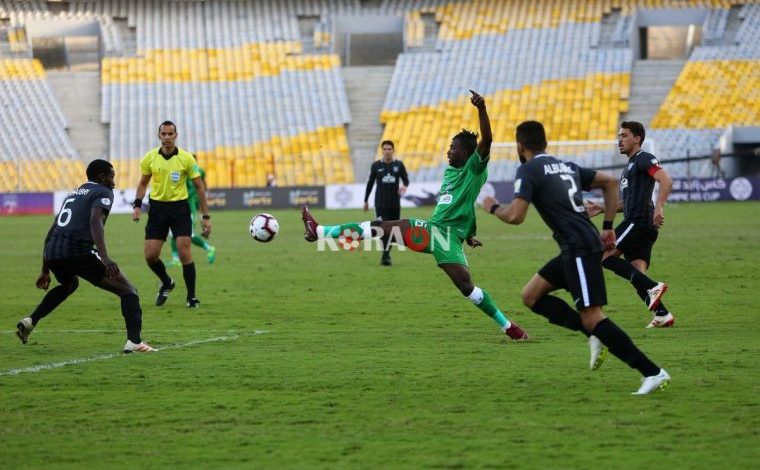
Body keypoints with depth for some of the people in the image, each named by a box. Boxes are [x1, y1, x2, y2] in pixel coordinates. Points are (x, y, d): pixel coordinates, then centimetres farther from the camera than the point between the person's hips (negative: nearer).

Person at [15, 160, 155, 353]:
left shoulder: (73, 193, 30)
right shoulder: (103, 193, 7)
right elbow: (95, 221, -14)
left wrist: (45, 270, 38)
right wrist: (105, 258, -25)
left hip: (52, 252, 7)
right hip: (77, 251, -7)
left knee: (69, 284, 41)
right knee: (128, 291, 0)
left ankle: (30, 321, 27)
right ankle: (134, 341, -19)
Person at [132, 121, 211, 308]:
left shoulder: (186, 158, -7)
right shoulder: (150, 158, 1)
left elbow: (199, 187, -1)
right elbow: (143, 183, 15)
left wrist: (206, 217, -3)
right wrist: (137, 206, 0)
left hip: (179, 207, -3)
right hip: (157, 207, 3)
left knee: (184, 252, -13)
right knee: (150, 255, -3)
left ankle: (192, 297, 0)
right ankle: (166, 283, 26)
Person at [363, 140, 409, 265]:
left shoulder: (399, 165, 4)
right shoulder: (376, 166, 2)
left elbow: (406, 179, 10)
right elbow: (370, 183, 10)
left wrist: (404, 186, -16)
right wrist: (366, 201, 13)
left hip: (395, 204, 2)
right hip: (381, 204, -2)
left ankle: (386, 255, 23)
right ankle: (385, 256, -17)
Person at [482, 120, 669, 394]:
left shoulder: (528, 170, -5)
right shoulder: (566, 166, 20)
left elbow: (515, 216, -15)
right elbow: (610, 182, 22)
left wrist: (493, 208, 7)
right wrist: (608, 227, 20)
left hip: (580, 248, -9)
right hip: (576, 250, 9)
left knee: (591, 318, -11)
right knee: (531, 296, 15)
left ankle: (653, 373, -16)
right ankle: (595, 336, 7)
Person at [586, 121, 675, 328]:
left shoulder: (644, 159, -3)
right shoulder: (630, 166, 27)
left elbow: (666, 181, -18)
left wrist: (658, 207, -30)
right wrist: (601, 209, 25)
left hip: (639, 221, -10)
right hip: (635, 223, 10)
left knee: (604, 255, -15)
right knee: (637, 274, -1)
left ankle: (652, 287, -21)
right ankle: (662, 315, -9)